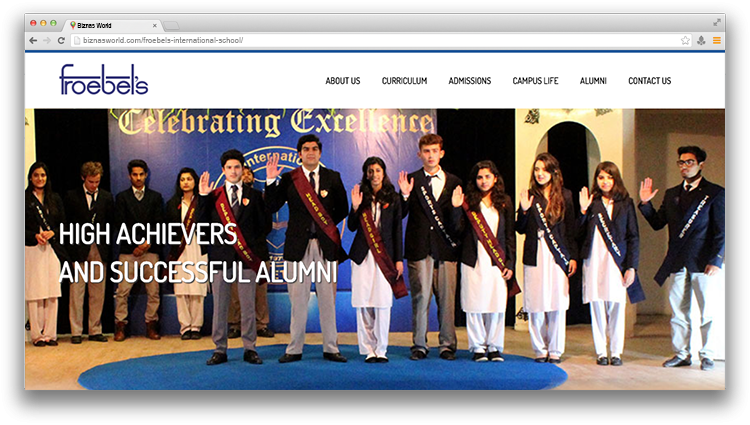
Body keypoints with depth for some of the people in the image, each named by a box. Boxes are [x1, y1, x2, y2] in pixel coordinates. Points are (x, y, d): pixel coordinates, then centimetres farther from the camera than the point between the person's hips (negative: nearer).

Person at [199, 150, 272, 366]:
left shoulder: (254, 195, 8)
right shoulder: (214, 196, 10)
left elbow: (265, 225, 7)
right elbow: (204, 224, 0)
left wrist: (256, 246, -3)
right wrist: (203, 197, -5)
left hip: (246, 256, -1)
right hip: (221, 255, 1)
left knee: (248, 306, 1)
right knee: (220, 306, 4)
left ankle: (250, 349, 10)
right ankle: (220, 350, 12)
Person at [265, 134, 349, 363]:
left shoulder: (333, 177, 9)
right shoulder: (288, 178, 5)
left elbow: (343, 209, 13)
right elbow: (272, 207, -2)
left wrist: (328, 224, 3)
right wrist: (271, 181, -13)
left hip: (326, 244, 1)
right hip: (298, 245, -1)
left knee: (328, 299, 5)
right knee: (297, 299, 3)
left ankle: (331, 348, 13)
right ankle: (295, 349, 11)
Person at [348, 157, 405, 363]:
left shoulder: (393, 198, 6)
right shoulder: (361, 196, 8)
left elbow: (397, 230, 6)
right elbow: (352, 227, 7)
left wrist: (399, 259, 2)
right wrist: (355, 208, -9)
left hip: (385, 255, -1)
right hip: (362, 255, 1)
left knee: (383, 304, -4)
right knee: (363, 304, -1)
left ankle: (381, 350, 6)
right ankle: (368, 349, 8)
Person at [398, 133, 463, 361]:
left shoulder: (453, 182, 12)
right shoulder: (411, 180, 7)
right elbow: (400, 214, -1)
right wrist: (405, 195, -16)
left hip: (446, 248, 2)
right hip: (419, 248, -1)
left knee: (447, 298, 2)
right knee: (420, 297, -1)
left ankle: (447, 344, 13)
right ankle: (419, 344, 9)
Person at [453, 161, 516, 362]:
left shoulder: (504, 202, 8)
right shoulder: (469, 201, 3)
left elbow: (510, 235, 9)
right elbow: (458, 230, -4)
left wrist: (510, 263, 4)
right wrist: (456, 208, -16)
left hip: (497, 262, 1)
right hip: (474, 262, -1)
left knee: (497, 306, 3)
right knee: (475, 306, 1)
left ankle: (494, 347, 15)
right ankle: (478, 347, 12)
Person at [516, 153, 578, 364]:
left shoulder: (565, 196, 6)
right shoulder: (529, 196, 5)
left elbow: (571, 230, 7)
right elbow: (520, 229, 5)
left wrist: (573, 257, 3)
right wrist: (524, 211, -11)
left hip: (558, 257, 0)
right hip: (535, 257, 0)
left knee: (557, 305, 1)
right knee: (536, 305, 1)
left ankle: (555, 350, 12)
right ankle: (540, 349, 12)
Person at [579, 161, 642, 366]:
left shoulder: (625, 203, 5)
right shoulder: (591, 202, 6)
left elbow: (633, 237, 4)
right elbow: (580, 234, 1)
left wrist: (631, 266, -2)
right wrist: (584, 211, -10)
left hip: (617, 261, -1)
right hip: (594, 261, 1)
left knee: (617, 307, 1)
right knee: (597, 307, 3)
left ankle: (616, 352, 12)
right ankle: (601, 352, 12)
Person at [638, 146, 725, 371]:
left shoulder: (715, 193, 1)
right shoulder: (671, 194, 15)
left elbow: (721, 231, -4)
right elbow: (657, 223, 15)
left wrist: (715, 260, -12)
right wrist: (646, 203, 1)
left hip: (703, 262, -4)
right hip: (677, 263, 4)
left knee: (707, 311, 1)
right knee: (678, 312, 8)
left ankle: (707, 355, 12)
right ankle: (681, 354, 16)